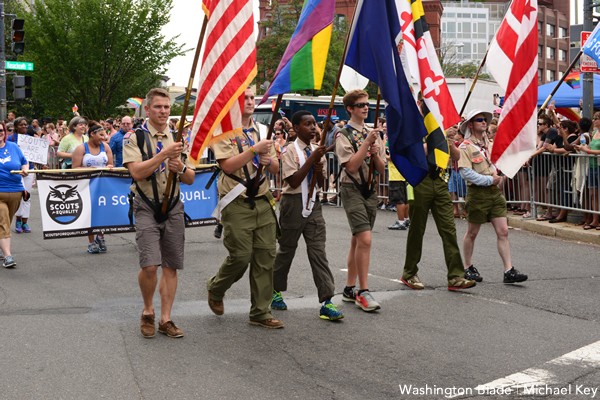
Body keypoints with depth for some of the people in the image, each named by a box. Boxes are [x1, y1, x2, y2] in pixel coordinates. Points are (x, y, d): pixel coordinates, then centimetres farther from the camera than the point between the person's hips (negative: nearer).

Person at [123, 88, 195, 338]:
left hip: (173, 209, 5)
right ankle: (148, 312, 9)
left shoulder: (177, 139, 12)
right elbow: (137, 172, -17)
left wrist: (181, 168, -9)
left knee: (171, 267, 5)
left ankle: (165, 319, 14)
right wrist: (164, 154, -22)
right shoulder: (134, 138, -2)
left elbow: (191, 179, 13)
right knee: (149, 265, -14)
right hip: (147, 209, -5)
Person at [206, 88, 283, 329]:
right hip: (237, 203, -5)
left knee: (265, 257, 1)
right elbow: (228, 165, -16)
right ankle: (215, 288, 25)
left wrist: (269, 160, -8)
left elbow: (275, 170, 14)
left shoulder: (260, 131, 15)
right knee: (240, 256, -6)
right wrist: (254, 150, -22)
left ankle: (261, 312, 9)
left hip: (262, 201, 6)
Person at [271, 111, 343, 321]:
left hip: (313, 203, 4)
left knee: (318, 252, -2)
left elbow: (321, 182, 12)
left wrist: (319, 169, -10)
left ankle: (326, 301, -7)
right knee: (286, 249, 10)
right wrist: (312, 159, -20)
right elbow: (293, 181, -18)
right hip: (294, 203, -4)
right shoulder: (290, 151, -9)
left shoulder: (317, 150, 7)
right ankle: (276, 291, 30)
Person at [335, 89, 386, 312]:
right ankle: (363, 292, -11)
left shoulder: (373, 134, 13)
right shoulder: (344, 135, -5)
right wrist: (367, 143, -19)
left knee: (358, 240, 11)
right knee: (365, 238, -16)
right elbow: (351, 166, -17)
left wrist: (375, 153, -7)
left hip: (370, 190, 7)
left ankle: (350, 289, 18)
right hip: (352, 189, -7)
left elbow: (382, 169, 12)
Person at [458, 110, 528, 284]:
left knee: (503, 232, -3)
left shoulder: (490, 144, 16)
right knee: (472, 233, 7)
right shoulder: (465, 147, -6)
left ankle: (509, 271, -4)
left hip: (495, 191, 6)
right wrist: (489, 180, -16)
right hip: (477, 193, -6)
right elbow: (466, 173, -16)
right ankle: (468, 268, 22)